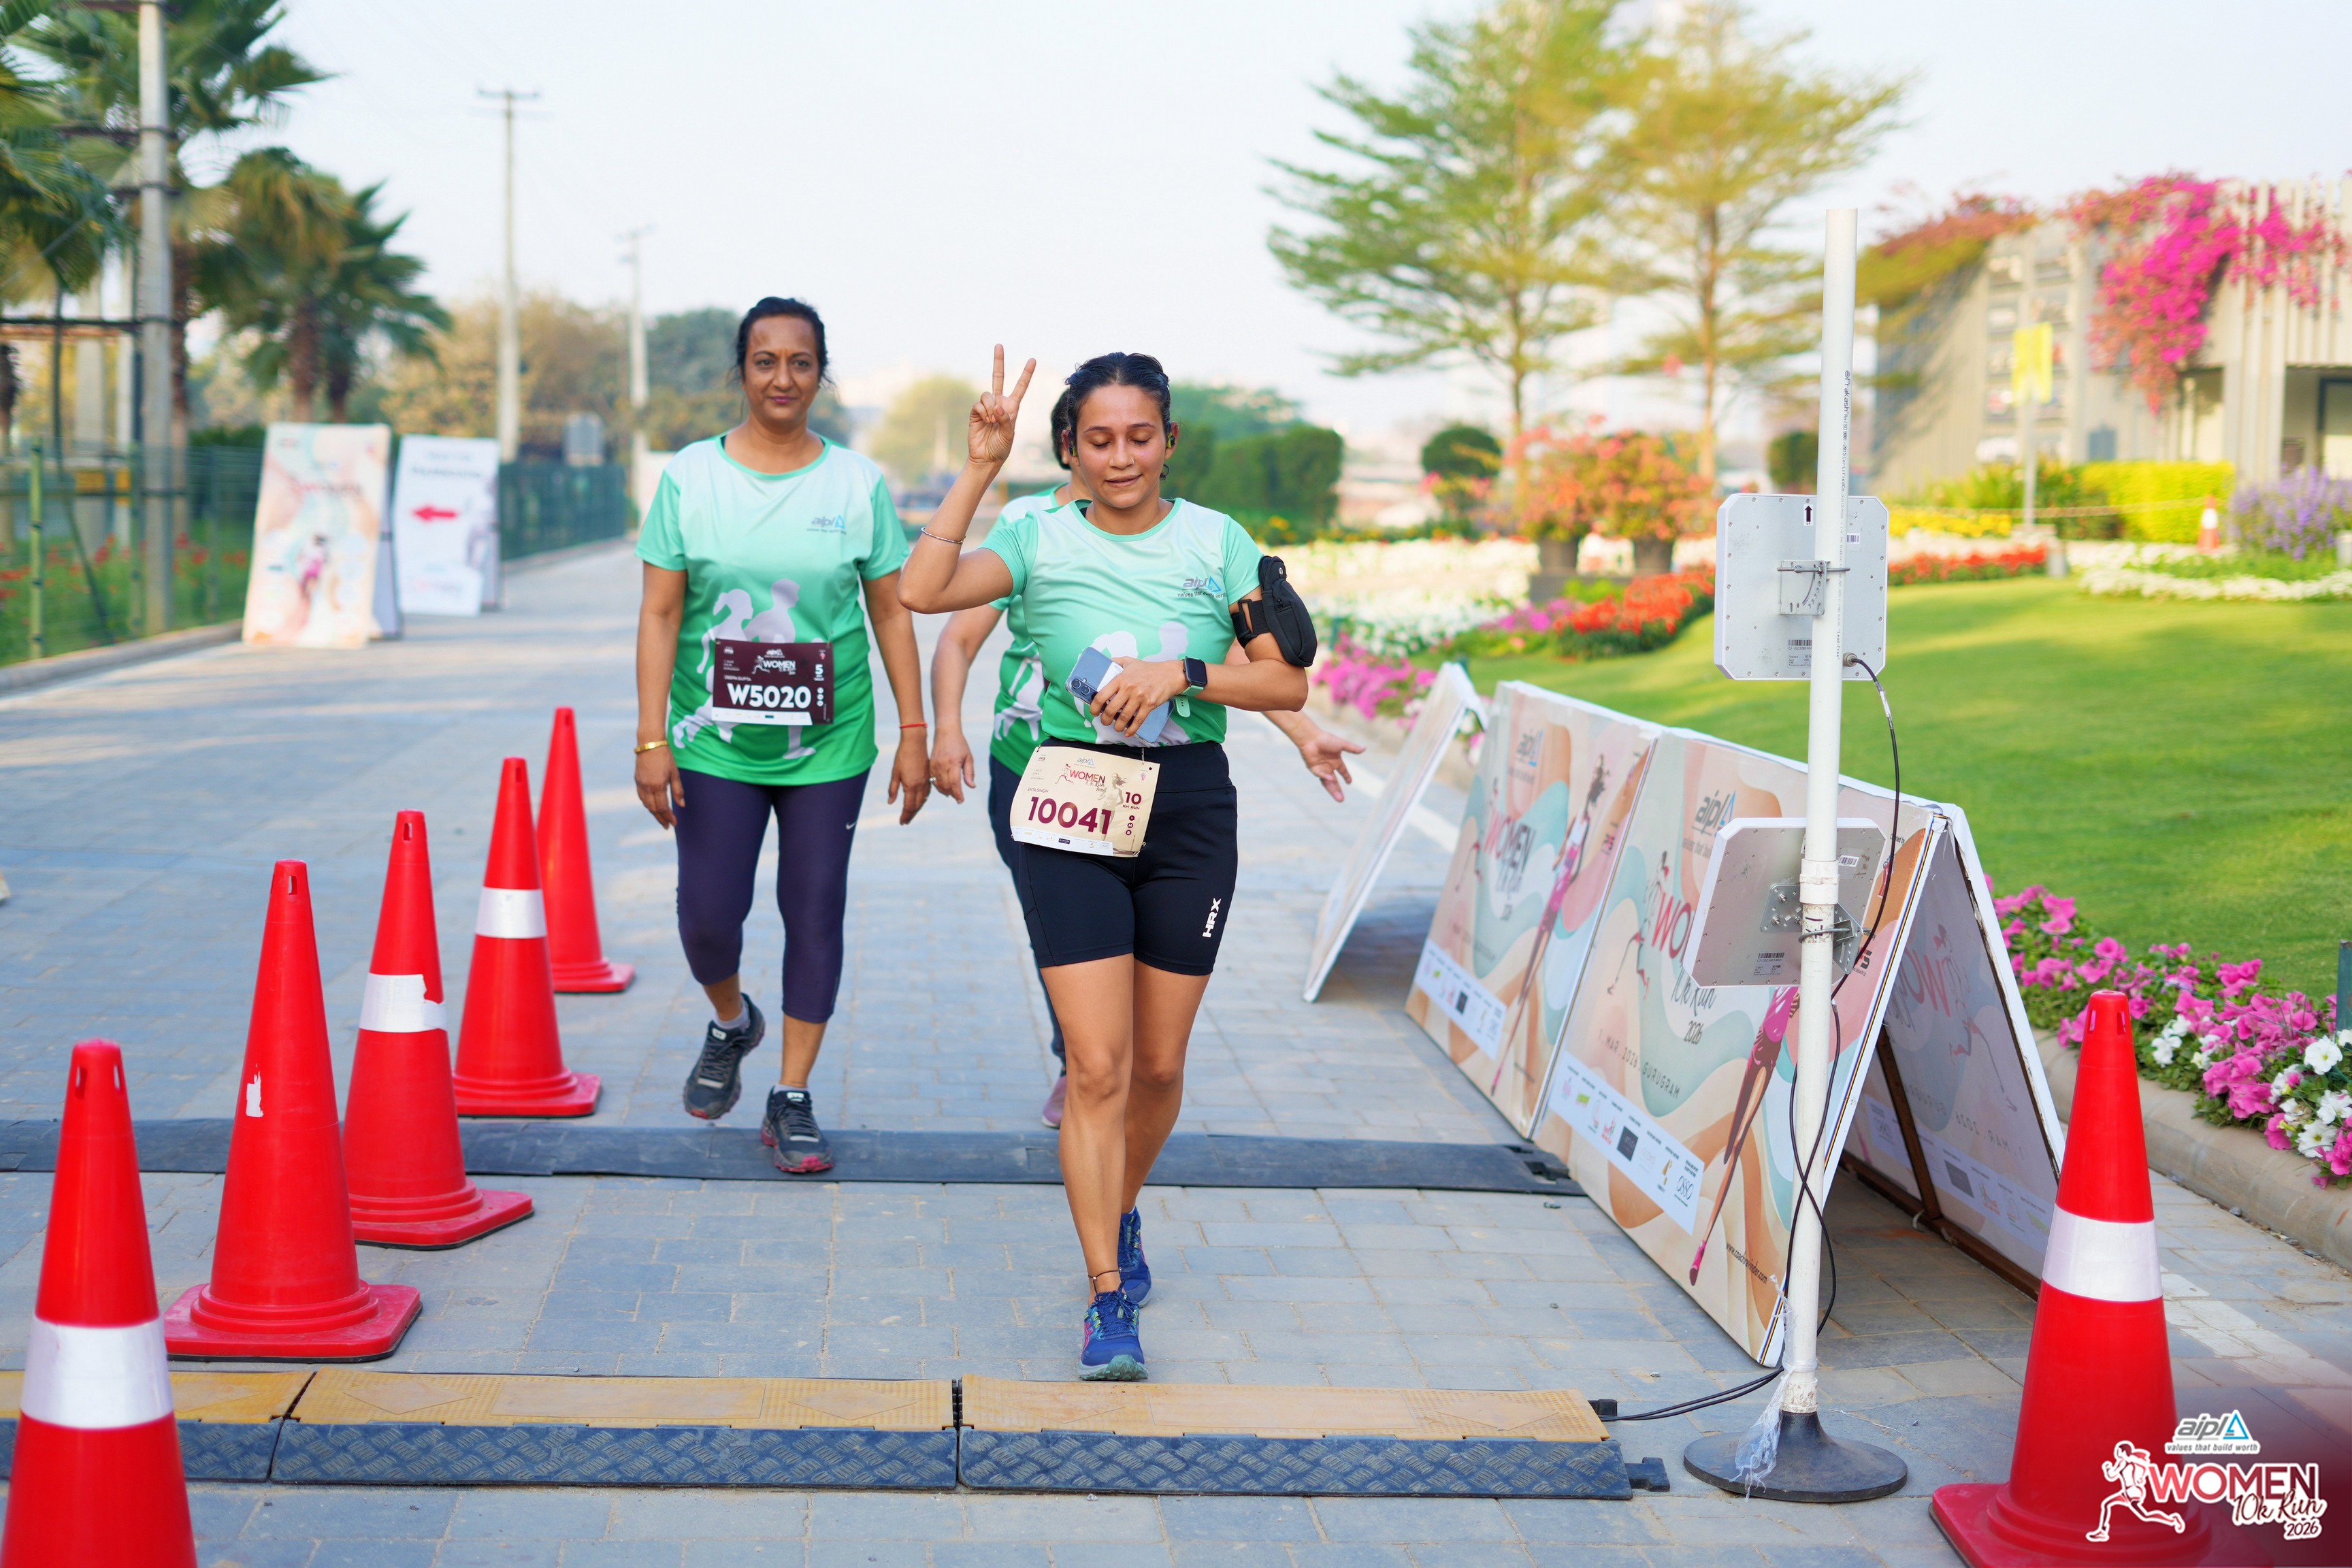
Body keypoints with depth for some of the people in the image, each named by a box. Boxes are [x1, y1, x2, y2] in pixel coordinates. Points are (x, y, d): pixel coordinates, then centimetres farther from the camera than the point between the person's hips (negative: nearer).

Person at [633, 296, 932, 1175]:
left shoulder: (857, 483, 1)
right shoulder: (691, 476, -1)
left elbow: (892, 613, 5)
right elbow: (659, 613, -1)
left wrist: (913, 732, 0)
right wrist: (652, 740, -7)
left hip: (830, 742, 1)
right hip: (715, 740, 0)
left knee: (816, 912, 3)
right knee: (708, 915, -2)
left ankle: (793, 1100, 16)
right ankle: (732, 1024, 32)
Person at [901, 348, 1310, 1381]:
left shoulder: (1217, 542, 2)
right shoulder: (1041, 540, -1)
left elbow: (1288, 682, 0)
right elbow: (920, 591, -16)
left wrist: (1183, 674, -15)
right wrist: (981, 471, -16)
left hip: (1189, 807, 2)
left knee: (1159, 1064, 11)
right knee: (1097, 1066, -8)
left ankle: (1120, 1214, 40)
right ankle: (1108, 1298, -1)